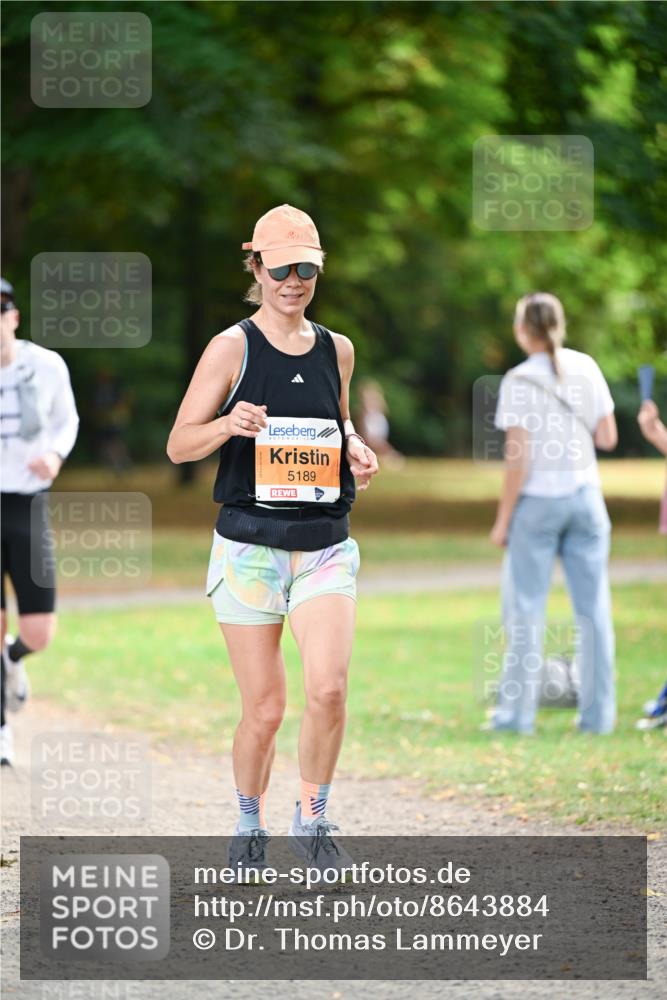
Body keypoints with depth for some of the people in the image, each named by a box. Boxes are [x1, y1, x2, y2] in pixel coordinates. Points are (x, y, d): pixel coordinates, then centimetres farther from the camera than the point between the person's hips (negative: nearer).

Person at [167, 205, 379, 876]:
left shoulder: (336, 350, 11)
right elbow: (178, 444, -1)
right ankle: (249, 828, 23)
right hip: (249, 546, -2)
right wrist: (227, 426, -21)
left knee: (328, 688, -16)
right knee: (264, 710, -1)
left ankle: (311, 821, 4)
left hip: (325, 544, 3)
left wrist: (356, 453, 6)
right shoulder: (232, 347, -1)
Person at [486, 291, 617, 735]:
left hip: (538, 499, -4)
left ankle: (518, 712, 4)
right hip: (585, 496, 4)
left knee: (525, 607, 4)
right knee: (593, 606, 8)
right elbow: (608, 438, 4)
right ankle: (598, 712, 9)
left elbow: (518, 460, -12)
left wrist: (503, 519, -5)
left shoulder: (520, 381, -11)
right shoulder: (586, 368, 1)